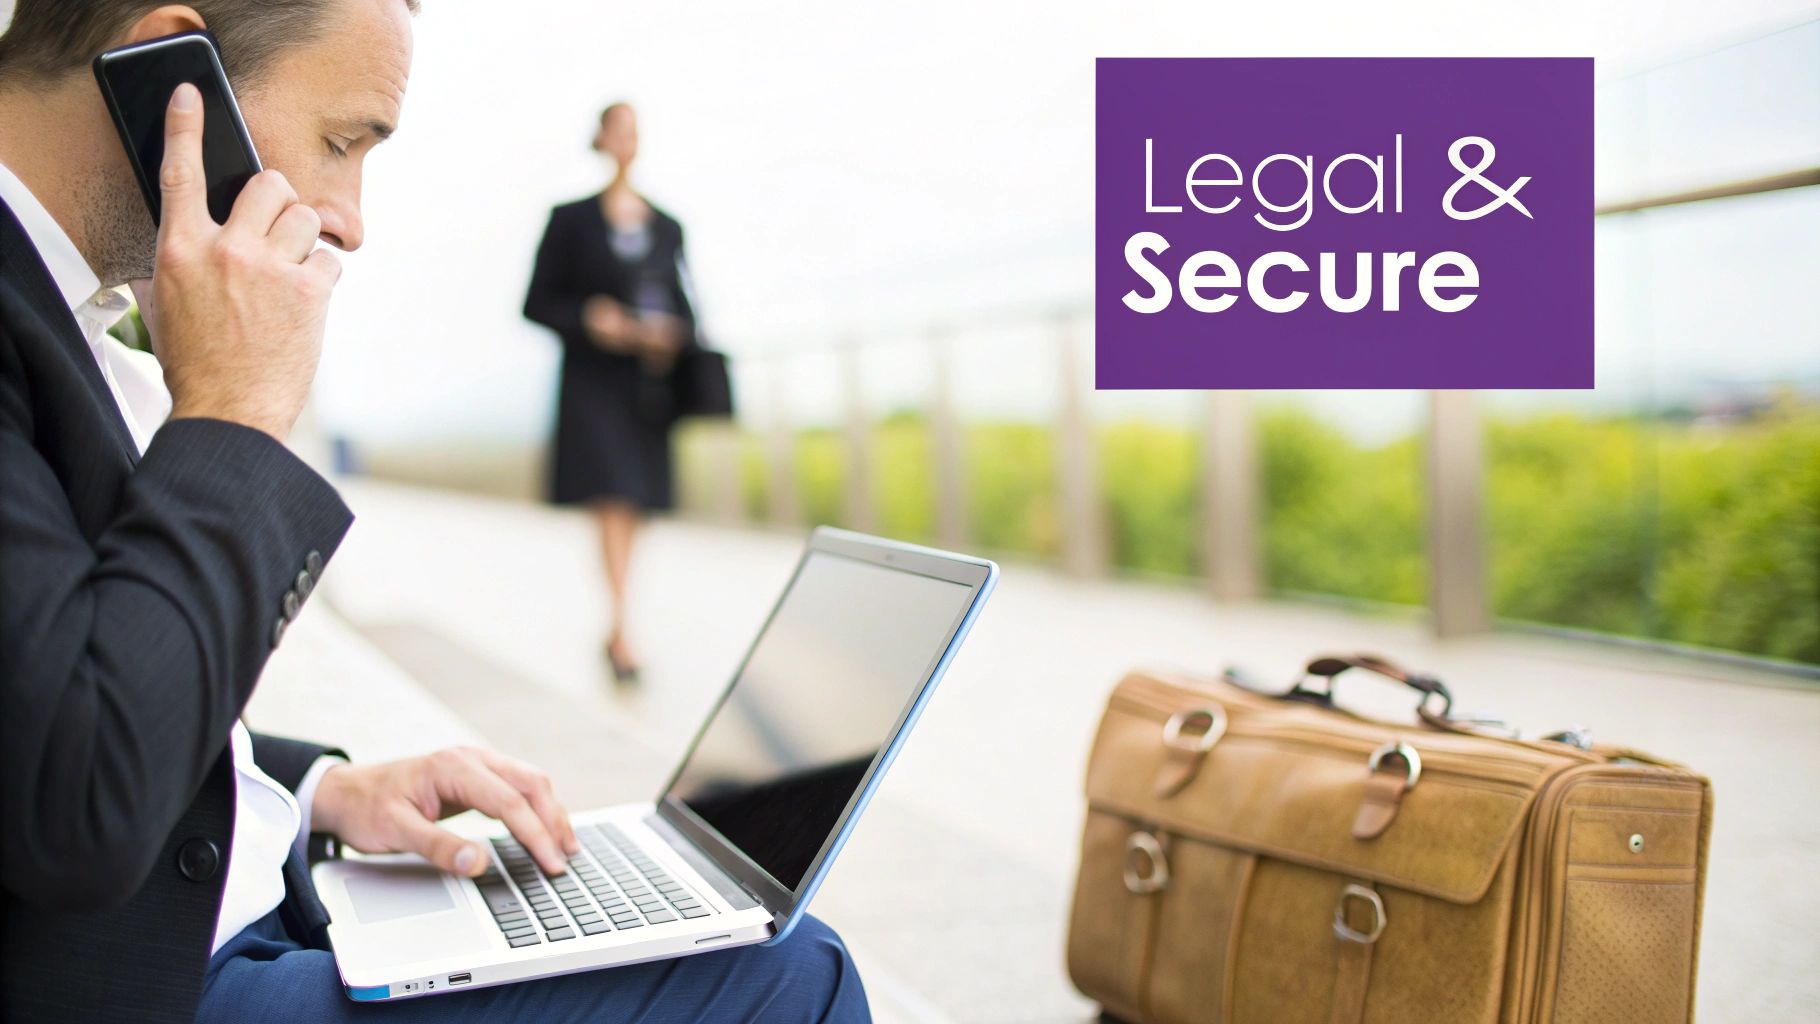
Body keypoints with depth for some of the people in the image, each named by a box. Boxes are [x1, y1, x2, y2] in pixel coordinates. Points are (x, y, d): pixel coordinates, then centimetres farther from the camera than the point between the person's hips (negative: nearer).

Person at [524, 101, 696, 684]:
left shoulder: (666, 227, 12)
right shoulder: (570, 220, 3)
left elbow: (684, 308, 12)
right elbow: (537, 303, 3)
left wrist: (672, 335, -10)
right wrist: (588, 318, -15)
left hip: (648, 386, 4)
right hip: (592, 380, -4)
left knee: (635, 508, 8)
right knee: (613, 502, -17)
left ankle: (615, 631, 23)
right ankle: (621, 632, -19)